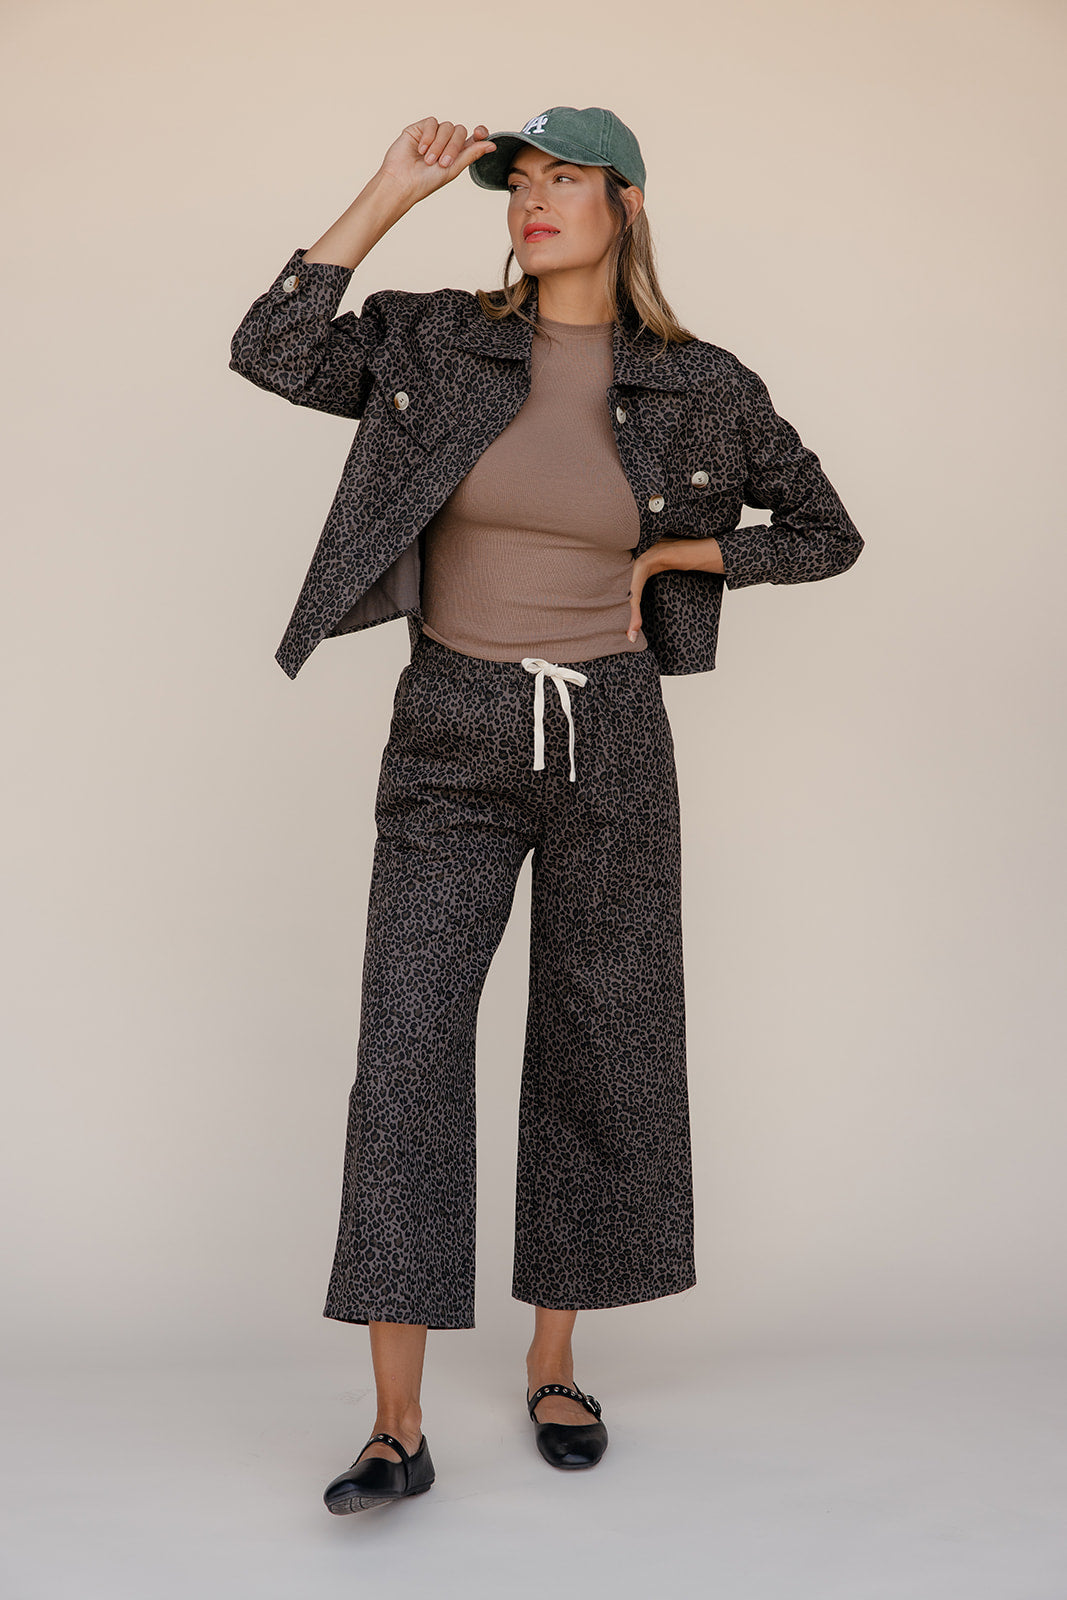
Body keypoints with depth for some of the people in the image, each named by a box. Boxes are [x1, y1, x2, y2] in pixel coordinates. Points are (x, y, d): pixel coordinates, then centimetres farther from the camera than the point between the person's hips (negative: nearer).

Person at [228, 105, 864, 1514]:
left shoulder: (701, 388, 1)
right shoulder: (439, 340, 2)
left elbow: (830, 535, 10)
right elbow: (271, 354, -11)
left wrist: (672, 557, -2)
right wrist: (389, 194, -10)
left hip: (609, 737, 1)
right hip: (455, 734, 0)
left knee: (597, 1049, 7)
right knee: (408, 1046, -11)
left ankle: (554, 1363, 26)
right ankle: (398, 1430, -5)